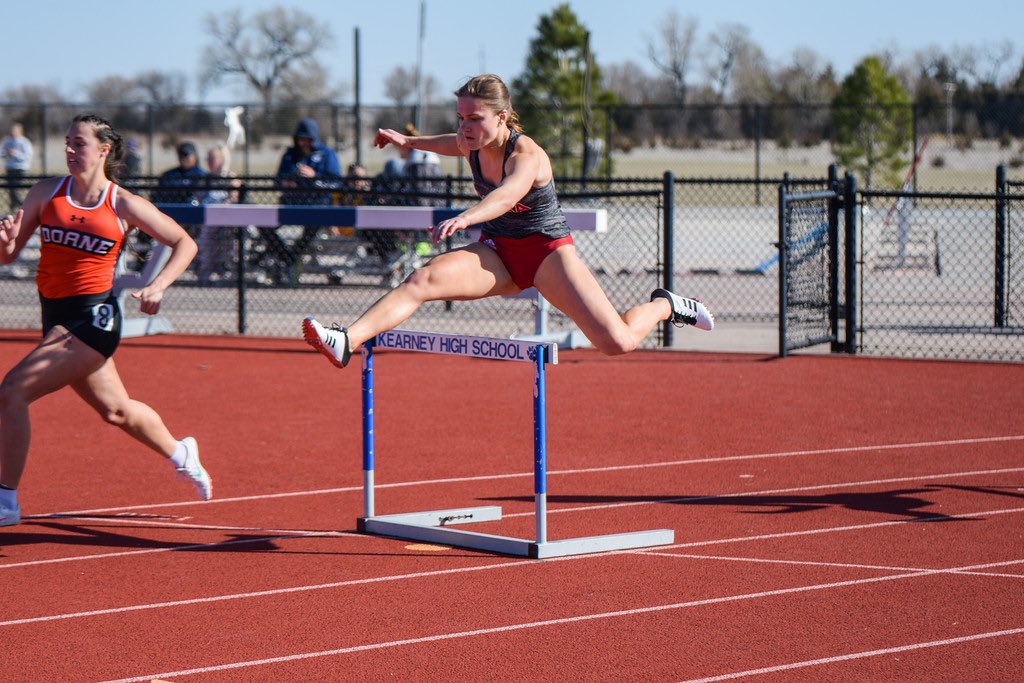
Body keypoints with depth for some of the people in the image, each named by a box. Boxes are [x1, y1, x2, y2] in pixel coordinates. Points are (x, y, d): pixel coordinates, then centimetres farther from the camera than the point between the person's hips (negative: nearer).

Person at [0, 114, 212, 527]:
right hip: (56, 317, 6)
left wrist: (158, 287, -7)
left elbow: (185, 243, 7)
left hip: (94, 316, -6)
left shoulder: (124, 205, -4)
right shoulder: (46, 193, 5)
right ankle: (179, 454, 50)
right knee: (115, 410, 22)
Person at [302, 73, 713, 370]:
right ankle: (347, 342, -38)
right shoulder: (471, 145, -5)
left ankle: (664, 306, 19)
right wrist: (408, 142, 33)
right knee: (423, 280, -25)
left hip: (547, 251, -5)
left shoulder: (527, 155, -26)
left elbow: (507, 194, -51)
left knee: (618, 342, -14)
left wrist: (464, 219, -69)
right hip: (496, 254, 5)